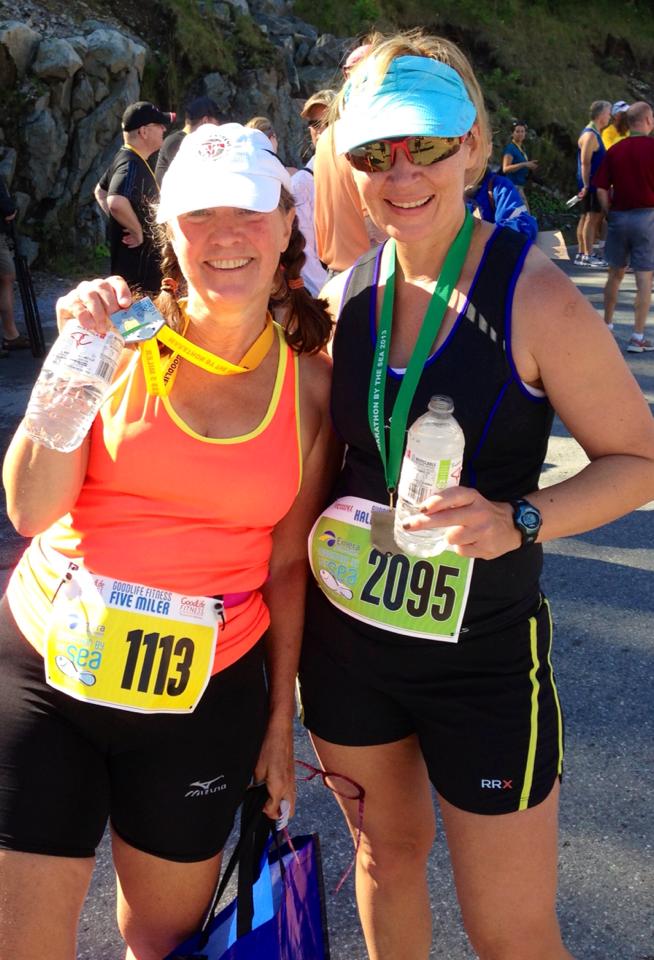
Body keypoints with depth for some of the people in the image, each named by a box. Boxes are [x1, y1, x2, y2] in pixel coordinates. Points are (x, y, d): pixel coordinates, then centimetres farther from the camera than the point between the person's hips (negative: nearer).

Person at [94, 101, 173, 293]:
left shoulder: (124, 157, 12)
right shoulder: (133, 165, -21)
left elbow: (100, 191, 26)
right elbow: (116, 202, -39)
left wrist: (120, 223, 16)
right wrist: (137, 231, -25)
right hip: (137, 262, -11)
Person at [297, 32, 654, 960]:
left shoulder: (535, 300, -16)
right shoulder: (346, 292, -2)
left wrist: (516, 522, -24)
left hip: (482, 651, -4)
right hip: (346, 634, 5)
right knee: (389, 851, 25)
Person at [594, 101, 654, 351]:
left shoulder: (614, 150, 4)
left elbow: (601, 190, 1)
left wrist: (610, 215, 10)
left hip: (618, 216, 4)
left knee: (615, 274, 18)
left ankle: (607, 325, 26)